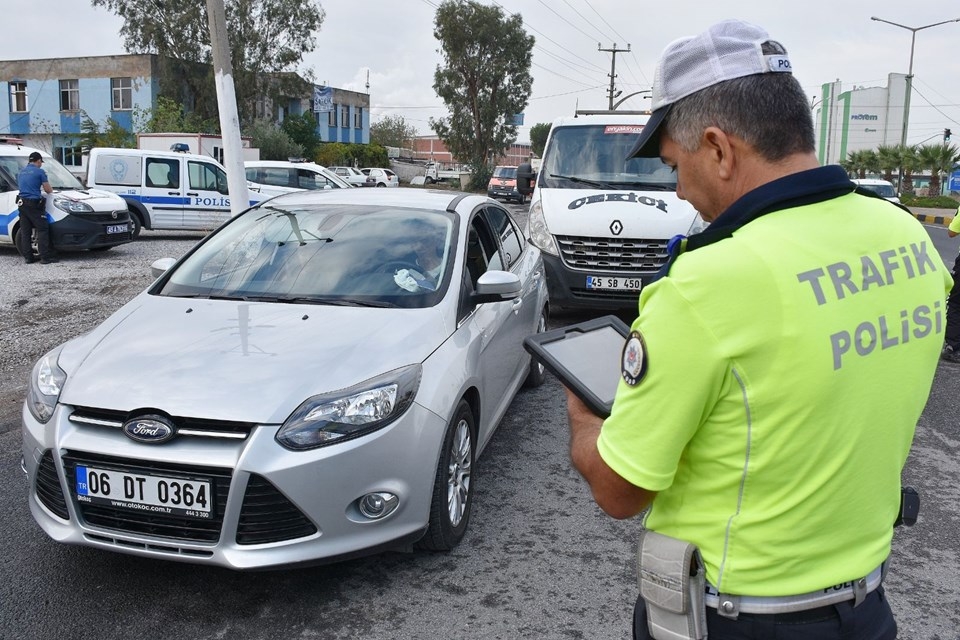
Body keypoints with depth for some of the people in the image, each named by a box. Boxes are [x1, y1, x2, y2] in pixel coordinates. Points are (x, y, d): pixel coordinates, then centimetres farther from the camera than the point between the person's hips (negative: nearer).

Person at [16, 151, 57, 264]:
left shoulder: (21, 172, 16)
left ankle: (28, 257, 8)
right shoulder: (40, 172, -5)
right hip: (34, 204, -7)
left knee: (25, 232, 8)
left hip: (22, 203, 7)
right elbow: (48, 190, -4)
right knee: (43, 230, -5)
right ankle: (45, 257, -11)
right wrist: (50, 189, 19)